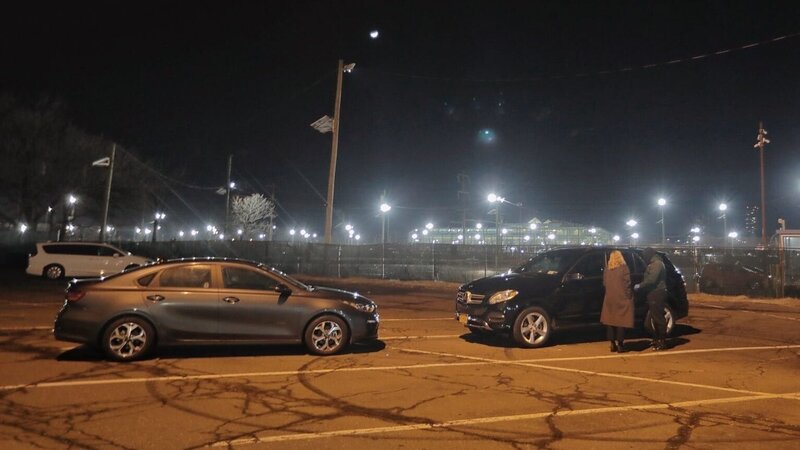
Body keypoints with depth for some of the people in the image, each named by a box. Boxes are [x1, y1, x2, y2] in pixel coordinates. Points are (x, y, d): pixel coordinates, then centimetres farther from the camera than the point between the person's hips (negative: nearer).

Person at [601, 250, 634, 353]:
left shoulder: (607, 269, 5)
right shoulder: (624, 268, -8)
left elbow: (604, 283, 8)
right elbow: (627, 283, -10)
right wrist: (629, 296, -1)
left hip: (609, 299, 4)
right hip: (622, 298, -4)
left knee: (610, 320, 10)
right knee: (621, 321, 1)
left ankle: (613, 344, 11)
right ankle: (620, 344, 1)